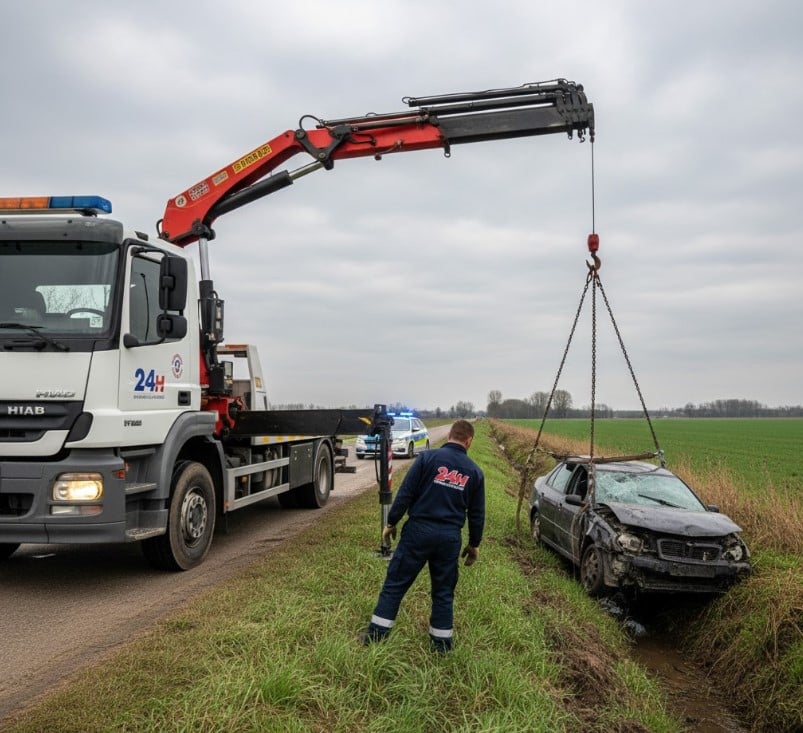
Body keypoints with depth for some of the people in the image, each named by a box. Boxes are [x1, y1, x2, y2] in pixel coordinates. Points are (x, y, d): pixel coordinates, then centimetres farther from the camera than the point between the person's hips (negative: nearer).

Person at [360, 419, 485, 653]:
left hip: (419, 530, -2)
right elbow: (477, 514, 9)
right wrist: (474, 544, 20)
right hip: (450, 537, 2)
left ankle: (375, 634, 11)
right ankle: (441, 643, 20)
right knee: (444, 592, 14)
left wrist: (391, 522, 2)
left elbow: (405, 493, -8)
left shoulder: (428, 457, -6)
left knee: (395, 582, 7)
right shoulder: (475, 472, 4)